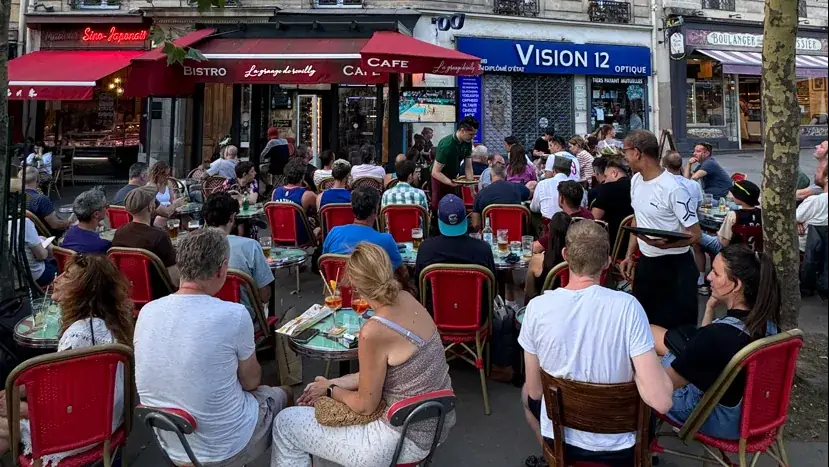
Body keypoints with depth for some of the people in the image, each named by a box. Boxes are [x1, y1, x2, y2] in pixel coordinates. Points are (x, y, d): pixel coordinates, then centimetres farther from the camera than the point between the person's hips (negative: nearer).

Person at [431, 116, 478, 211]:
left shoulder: (467, 143, -9)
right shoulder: (446, 145, -30)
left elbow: (468, 167, -5)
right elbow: (435, 172, -29)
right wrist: (451, 183, -40)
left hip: (453, 178, 6)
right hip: (440, 178, -6)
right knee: (438, 208, -3)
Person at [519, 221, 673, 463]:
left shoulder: (537, 307, -18)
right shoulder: (627, 306, -23)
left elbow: (535, 391, -7)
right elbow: (661, 402, -26)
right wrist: (632, 369, -6)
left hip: (558, 437, 1)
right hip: (617, 447, 0)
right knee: (649, 407, 33)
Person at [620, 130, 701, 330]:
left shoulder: (673, 189, -22)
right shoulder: (636, 180, 4)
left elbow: (694, 235, -20)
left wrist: (664, 244, -36)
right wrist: (629, 255, 11)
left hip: (674, 266, -8)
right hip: (645, 262, 8)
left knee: (674, 327, 0)